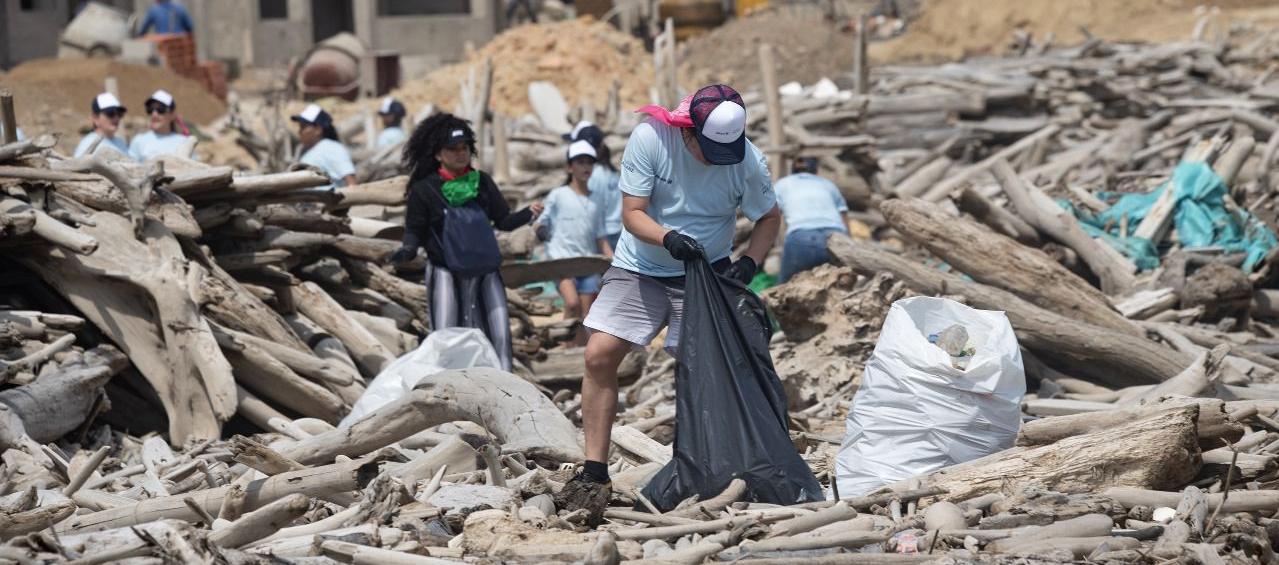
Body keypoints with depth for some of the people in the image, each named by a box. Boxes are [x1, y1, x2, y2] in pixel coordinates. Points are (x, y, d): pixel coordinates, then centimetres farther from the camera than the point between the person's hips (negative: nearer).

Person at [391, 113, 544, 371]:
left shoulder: (482, 182, 6)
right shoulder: (424, 190, -3)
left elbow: (503, 221, 8)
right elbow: (415, 231, 1)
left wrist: (528, 213, -10)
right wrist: (408, 250, -20)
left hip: (484, 271, 3)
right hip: (445, 273, -3)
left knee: (500, 336, -2)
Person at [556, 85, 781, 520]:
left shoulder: (748, 161, -15)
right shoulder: (650, 138, -19)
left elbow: (769, 218, 1)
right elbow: (632, 213, -15)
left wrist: (749, 262, -17)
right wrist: (668, 238, -35)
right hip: (639, 268, 0)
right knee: (600, 356, -11)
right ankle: (594, 472, -4)